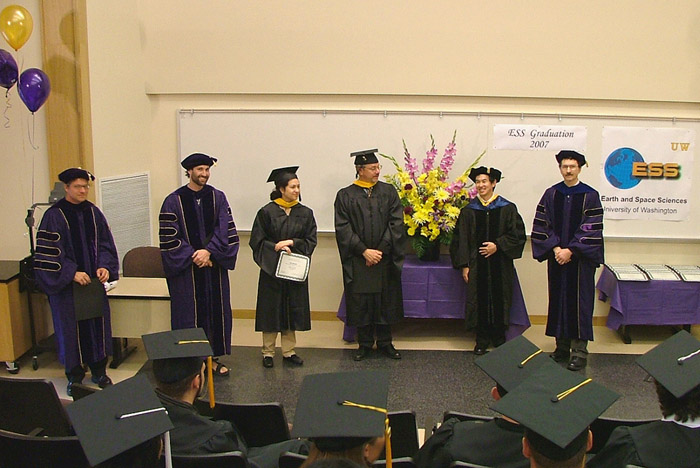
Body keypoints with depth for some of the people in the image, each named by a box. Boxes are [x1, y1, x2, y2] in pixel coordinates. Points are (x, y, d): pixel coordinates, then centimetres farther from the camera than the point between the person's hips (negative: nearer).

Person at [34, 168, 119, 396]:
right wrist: (71, 273, -19)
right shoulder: (54, 216, -8)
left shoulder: (93, 213, 6)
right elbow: (49, 252, -11)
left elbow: (105, 244, 8)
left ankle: (99, 371, 23)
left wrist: (104, 266, -8)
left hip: (94, 281, 4)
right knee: (71, 327, 4)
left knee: (97, 324, 9)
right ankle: (74, 375, 17)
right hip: (66, 285, -4)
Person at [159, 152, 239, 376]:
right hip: (186, 269, -3)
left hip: (214, 267, 3)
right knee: (188, 314, 2)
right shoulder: (174, 201, -3)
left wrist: (209, 252, -15)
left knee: (216, 311, 8)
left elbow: (225, 231, -2)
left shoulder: (217, 198, 6)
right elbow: (169, 238, -7)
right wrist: (193, 256, -14)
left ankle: (213, 357, 20)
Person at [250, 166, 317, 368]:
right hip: (271, 268, -3)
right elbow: (257, 241, -5)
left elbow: (311, 241, 2)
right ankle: (268, 352, 14)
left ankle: (289, 351, 18)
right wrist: (276, 247, -19)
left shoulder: (305, 213, 4)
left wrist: (292, 242, -14)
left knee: (292, 310, 7)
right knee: (271, 310, 3)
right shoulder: (267, 212, -5)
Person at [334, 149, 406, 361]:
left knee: (386, 301, 7)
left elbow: (396, 224, -2)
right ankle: (365, 344, 19)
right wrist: (364, 251, -14)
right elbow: (343, 228, -6)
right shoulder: (345, 195, 1)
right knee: (361, 303, 5)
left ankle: (385, 343, 22)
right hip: (358, 262, -1)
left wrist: (380, 250, -10)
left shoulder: (388, 192, 4)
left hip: (385, 260, 1)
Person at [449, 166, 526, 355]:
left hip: (500, 265, -1)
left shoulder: (507, 208, 2)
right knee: (479, 301, 2)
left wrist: (498, 245, -14)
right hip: (477, 265, 1)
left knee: (499, 301, 4)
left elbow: (518, 234, -2)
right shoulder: (468, 211, 5)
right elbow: (461, 239, 3)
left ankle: (499, 339, 20)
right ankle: (482, 340, 15)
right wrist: (464, 265, -5)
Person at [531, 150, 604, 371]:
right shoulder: (551, 194, 6)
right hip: (556, 257, 3)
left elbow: (591, 229, -9)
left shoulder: (590, 196, -3)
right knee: (558, 301, 8)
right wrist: (555, 248, -10)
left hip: (581, 259, -3)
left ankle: (579, 351, 6)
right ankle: (562, 347, 18)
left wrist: (570, 250, -15)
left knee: (579, 301, -1)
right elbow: (541, 226, 2)